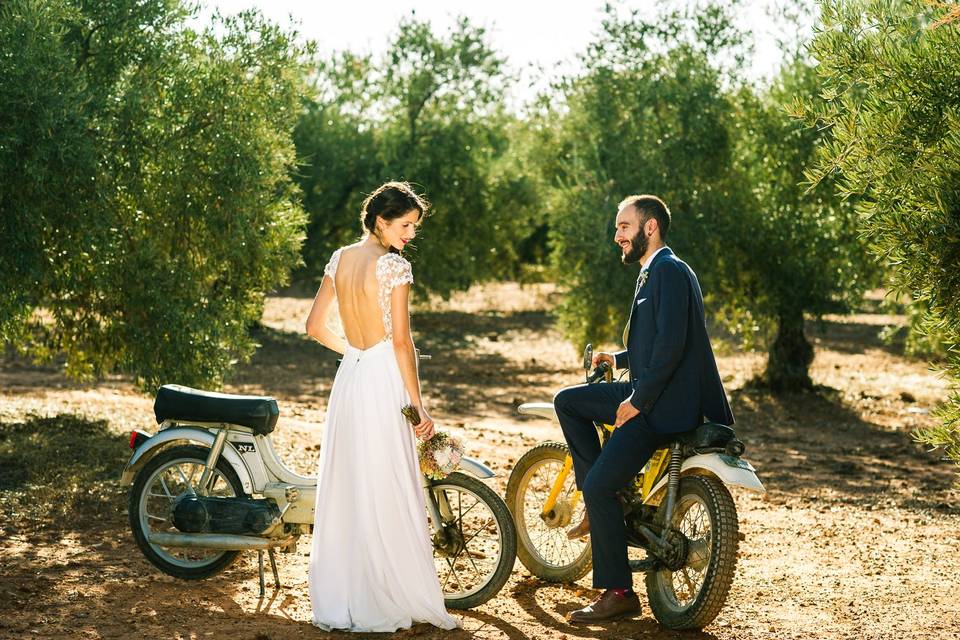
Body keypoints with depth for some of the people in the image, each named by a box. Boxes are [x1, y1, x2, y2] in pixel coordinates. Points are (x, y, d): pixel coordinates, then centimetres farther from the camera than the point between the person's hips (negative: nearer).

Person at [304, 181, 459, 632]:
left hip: (348, 376, 7)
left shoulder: (339, 259, 9)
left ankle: (337, 603, 16)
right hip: (384, 380, -7)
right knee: (388, 495, -3)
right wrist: (418, 405, -10)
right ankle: (387, 603, 1)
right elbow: (401, 342, -13)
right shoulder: (395, 266, -11)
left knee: (344, 490, 11)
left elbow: (314, 326, 12)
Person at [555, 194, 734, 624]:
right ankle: (600, 505, 12)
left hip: (663, 406, -11)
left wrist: (637, 401, -20)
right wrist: (617, 358, 16)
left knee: (599, 488, -13)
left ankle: (618, 593, -4)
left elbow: (671, 344, -24)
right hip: (646, 394, 11)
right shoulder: (653, 272, 18)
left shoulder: (669, 270, -15)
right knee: (567, 402, 14)